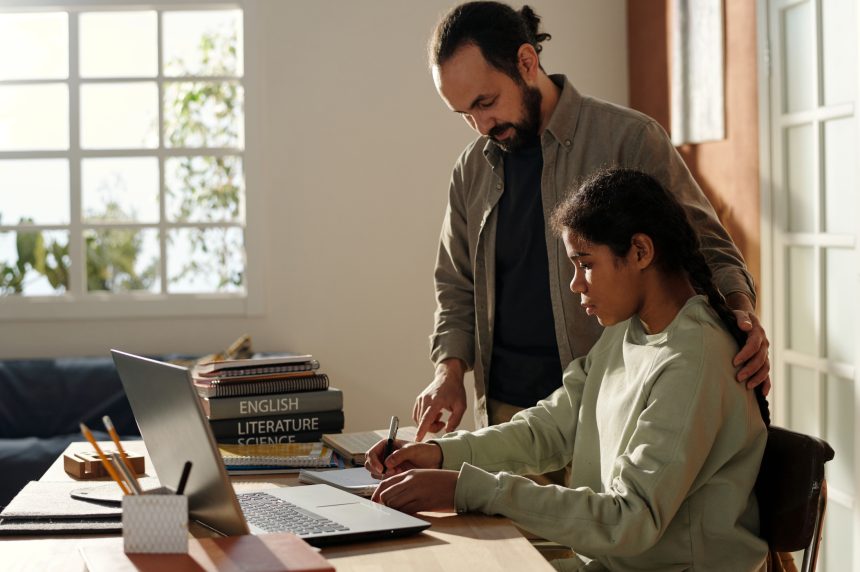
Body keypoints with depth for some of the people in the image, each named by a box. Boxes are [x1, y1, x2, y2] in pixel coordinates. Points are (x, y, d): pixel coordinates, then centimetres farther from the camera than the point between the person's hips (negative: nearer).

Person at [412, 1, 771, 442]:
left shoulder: (627, 140, -7)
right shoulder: (473, 170, 9)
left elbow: (707, 249, -4)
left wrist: (741, 313, -24)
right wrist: (450, 369, 2)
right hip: (504, 410, 4)